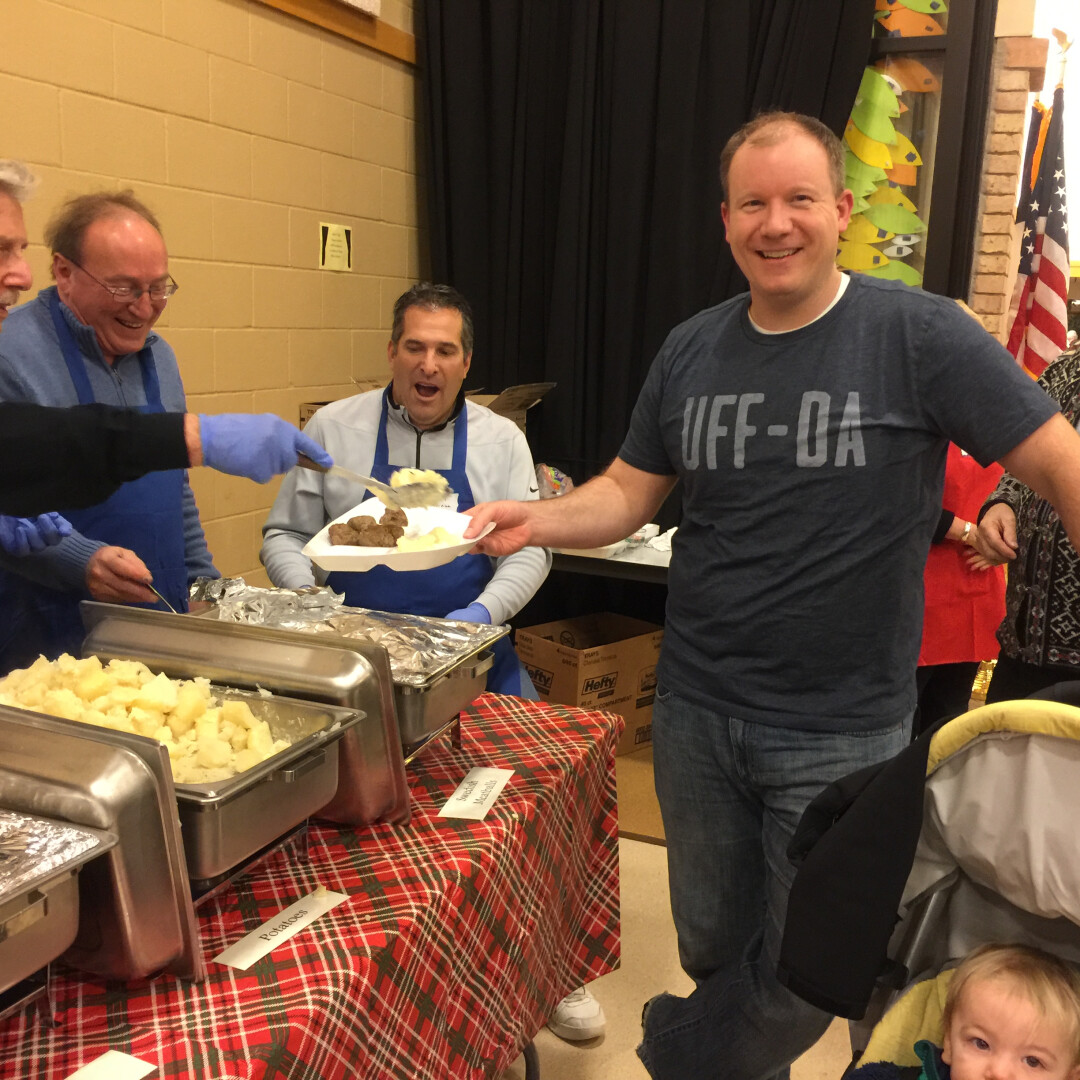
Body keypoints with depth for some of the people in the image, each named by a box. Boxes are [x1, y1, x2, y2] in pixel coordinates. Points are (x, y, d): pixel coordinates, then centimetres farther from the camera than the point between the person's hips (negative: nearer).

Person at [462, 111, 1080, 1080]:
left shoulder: (919, 335, -12)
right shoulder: (691, 352, 2)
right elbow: (629, 493, 5)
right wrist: (534, 520, -14)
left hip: (843, 733, -3)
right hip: (697, 712, 4)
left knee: (804, 979, 12)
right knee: (714, 946, 21)